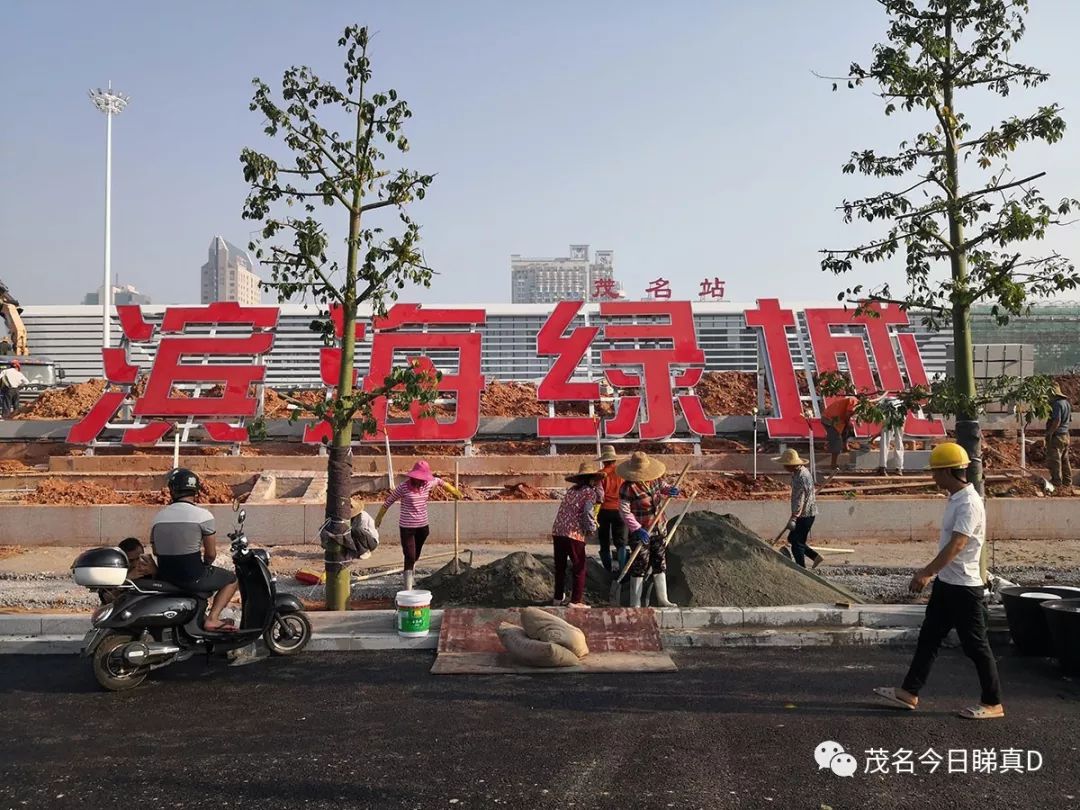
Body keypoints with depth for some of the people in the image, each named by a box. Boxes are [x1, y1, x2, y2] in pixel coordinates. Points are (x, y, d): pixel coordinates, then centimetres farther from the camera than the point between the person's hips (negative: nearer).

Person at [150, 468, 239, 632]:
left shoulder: (158, 517, 1)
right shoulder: (203, 515, -13)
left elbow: (156, 551, 10)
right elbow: (211, 554, -9)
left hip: (164, 578, 6)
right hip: (192, 578, -5)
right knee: (232, 579, 16)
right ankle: (212, 619, 0)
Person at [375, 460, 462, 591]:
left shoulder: (428, 484, -3)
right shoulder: (404, 487, -16)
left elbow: (441, 482, 18)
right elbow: (388, 501, -4)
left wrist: (455, 492, 30)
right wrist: (379, 517, 6)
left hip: (422, 526, 6)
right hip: (407, 527, -6)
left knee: (415, 556, 20)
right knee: (410, 558, -10)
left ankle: (405, 579, 44)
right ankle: (408, 589, -5)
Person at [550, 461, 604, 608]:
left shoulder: (571, 490, 17)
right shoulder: (591, 492, -3)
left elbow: (564, 511, 14)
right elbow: (588, 512, -13)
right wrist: (591, 530, 1)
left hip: (557, 532, 7)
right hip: (575, 535, -6)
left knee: (560, 567, 18)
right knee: (579, 568, 7)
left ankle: (558, 598, 29)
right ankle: (576, 601, 9)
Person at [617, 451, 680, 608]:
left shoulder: (655, 480, -2)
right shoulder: (628, 488, -21)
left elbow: (662, 487, 18)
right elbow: (624, 511, -20)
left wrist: (669, 491, -7)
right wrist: (637, 529, -27)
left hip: (658, 530, 7)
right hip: (640, 533, -7)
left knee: (660, 564, 14)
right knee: (639, 567, -1)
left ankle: (662, 600, 26)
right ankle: (635, 604, 11)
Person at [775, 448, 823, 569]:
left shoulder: (802, 477, -23)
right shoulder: (797, 472, 9)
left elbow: (800, 500, -29)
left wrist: (793, 518, -34)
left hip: (805, 514, -10)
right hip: (806, 514, 10)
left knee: (796, 543, -3)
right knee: (792, 539, 18)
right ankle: (815, 556, 21)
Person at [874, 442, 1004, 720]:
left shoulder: (969, 503, -21)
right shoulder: (956, 500, 9)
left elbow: (956, 546, -28)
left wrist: (926, 573, -29)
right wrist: (930, 572, 20)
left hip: (964, 587, -10)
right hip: (946, 584, 10)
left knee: (975, 645, 3)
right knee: (929, 637, 13)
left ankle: (992, 703, 18)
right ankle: (909, 693, 20)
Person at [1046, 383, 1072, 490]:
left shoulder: (1057, 404, -20)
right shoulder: (1067, 403, 12)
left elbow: (1057, 421, -25)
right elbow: (1070, 419, 19)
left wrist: (1050, 433, -19)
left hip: (1057, 435, -10)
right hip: (1065, 434, 10)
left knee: (1054, 460, -1)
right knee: (1065, 459, 16)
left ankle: (1057, 481, 4)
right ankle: (1067, 481, 22)